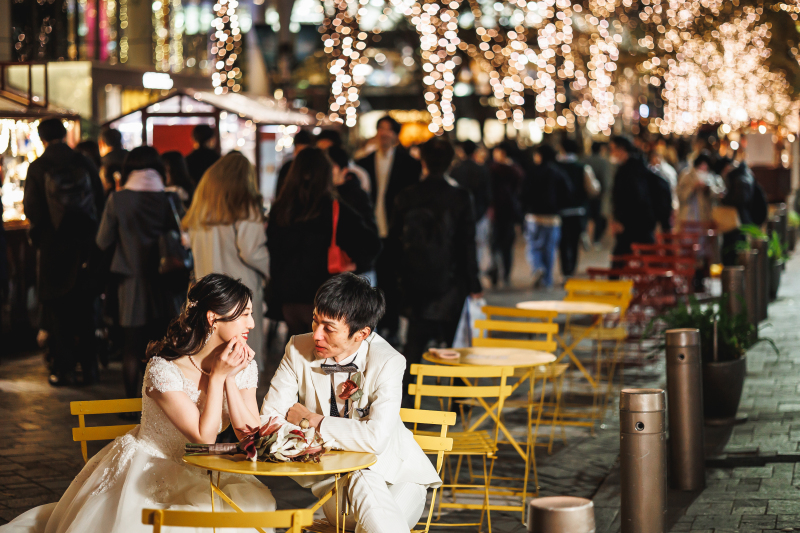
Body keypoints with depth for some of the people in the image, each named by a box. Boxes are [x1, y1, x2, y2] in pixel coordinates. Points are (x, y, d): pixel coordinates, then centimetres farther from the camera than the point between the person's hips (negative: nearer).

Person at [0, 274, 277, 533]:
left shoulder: (243, 366, -4)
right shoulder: (164, 369, -23)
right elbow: (204, 438, -24)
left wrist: (230, 379, -20)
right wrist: (217, 376, -23)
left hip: (191, 475, 6)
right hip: (144, 470, -6)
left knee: (254, 500, -20)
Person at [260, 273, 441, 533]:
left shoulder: (387, 362, -15)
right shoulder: (298, 350, -5)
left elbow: (376, 439, -27)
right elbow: (268, 421, -1)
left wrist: (311, 420, -15)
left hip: (394, 475, -2)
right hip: (332, 477, 3)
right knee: (363, 483, -31)